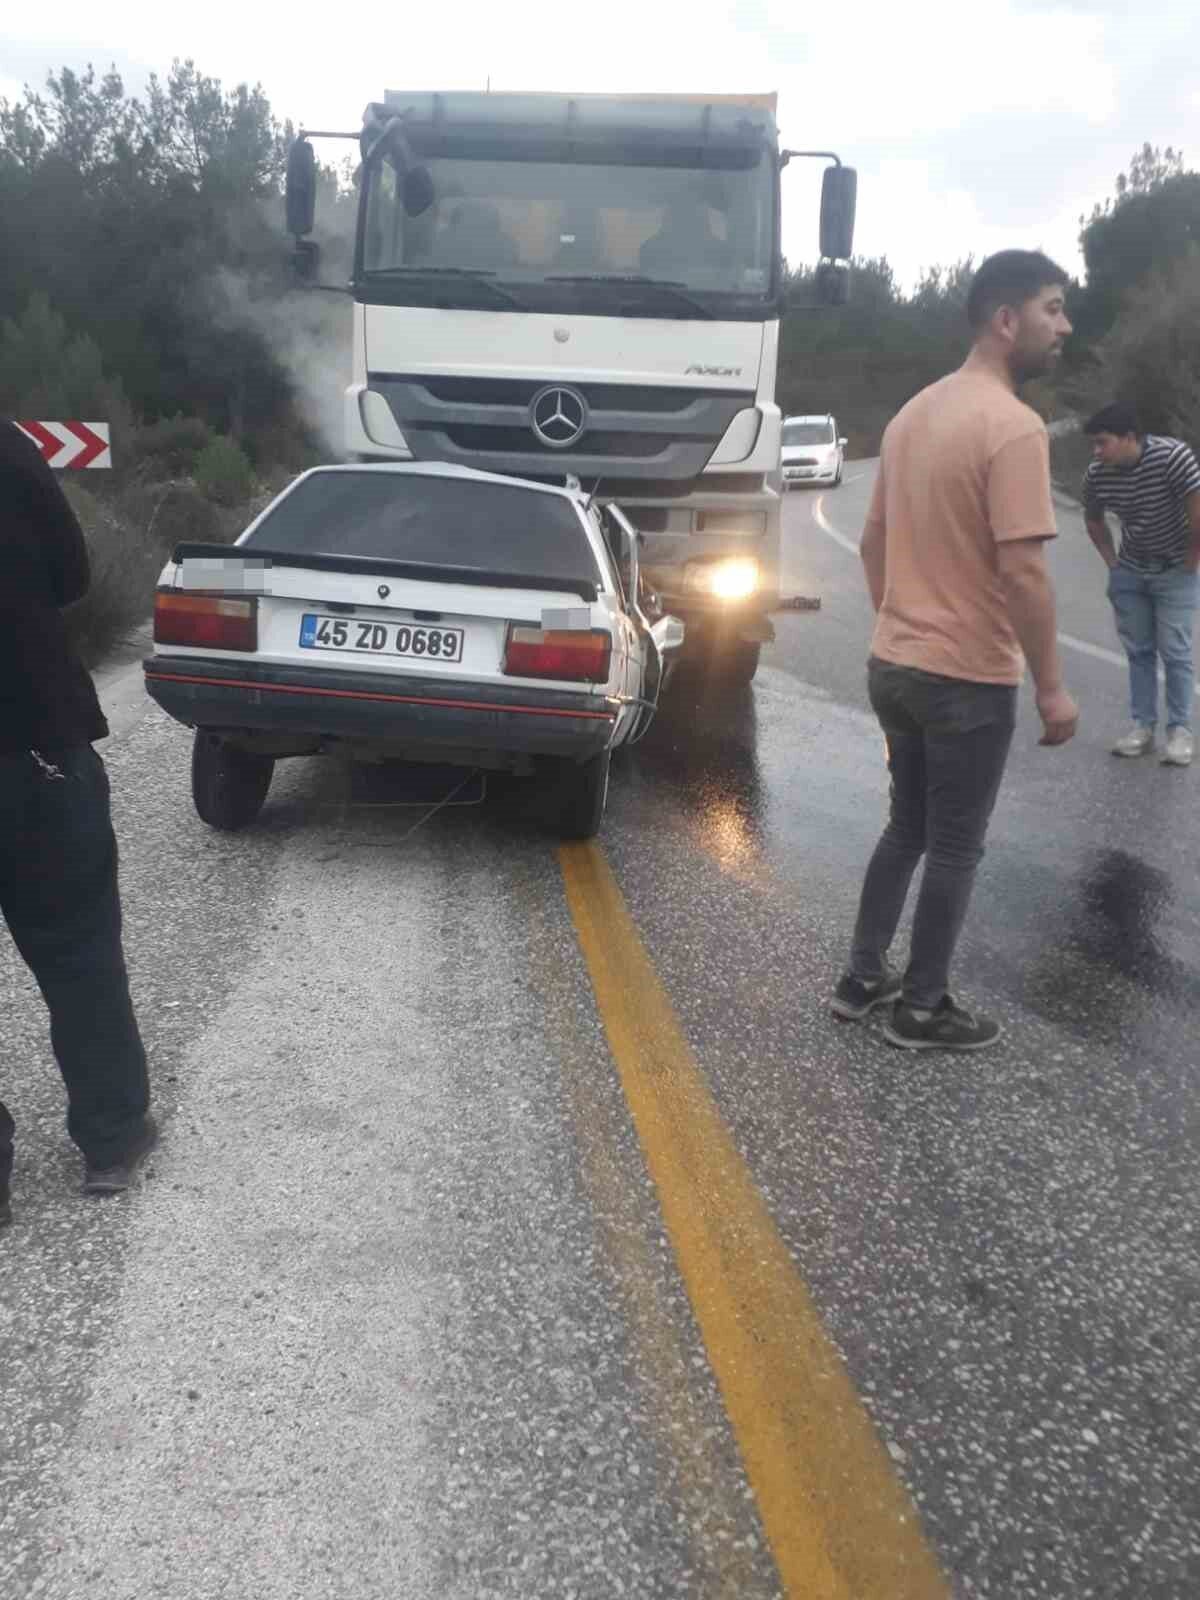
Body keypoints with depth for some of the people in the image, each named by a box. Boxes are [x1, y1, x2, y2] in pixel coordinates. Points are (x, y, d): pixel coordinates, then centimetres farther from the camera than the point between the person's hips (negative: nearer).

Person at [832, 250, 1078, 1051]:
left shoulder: (915, 413, 9)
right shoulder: (1014, 426, -19)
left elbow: (873, 542, 14)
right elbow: (1022, 572, -23)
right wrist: (1051, 685, -15)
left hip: (893, 665, 8)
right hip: (967, 679, -8)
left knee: (906, 827, 21)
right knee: (954, 847, 6)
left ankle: (864, 977, 29)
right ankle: (924, 1007, 18)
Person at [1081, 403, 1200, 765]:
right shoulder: (1096, 474, -12)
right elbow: (1093, 519, 8)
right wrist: (1112, 563, 4)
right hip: (1130, 572, 4)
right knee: (1138, 651, 8)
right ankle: (1142, 726, 15)